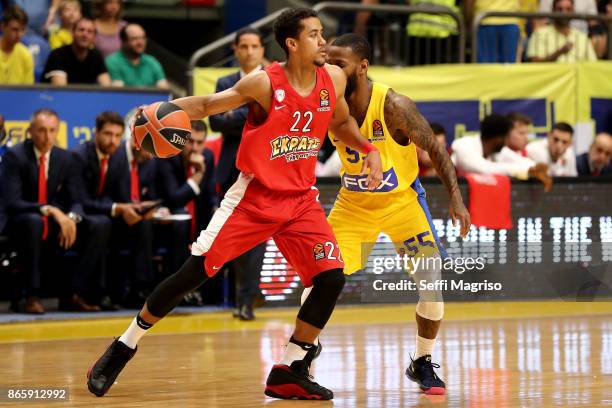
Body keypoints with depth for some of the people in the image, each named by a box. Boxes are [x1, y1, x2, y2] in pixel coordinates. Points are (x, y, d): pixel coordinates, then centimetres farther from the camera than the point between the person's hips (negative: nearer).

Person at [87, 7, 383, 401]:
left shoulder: (333, 79, -1)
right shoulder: (264, 83, -16)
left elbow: (341, 122, 19)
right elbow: (207, 104, -6)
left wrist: (369, 149, 5)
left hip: (301, 199, 4)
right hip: (254, 195, -4)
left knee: (332, 278, -11)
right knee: (195, 272, -8)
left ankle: (289, 371, 3)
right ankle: (123, 349, 6)